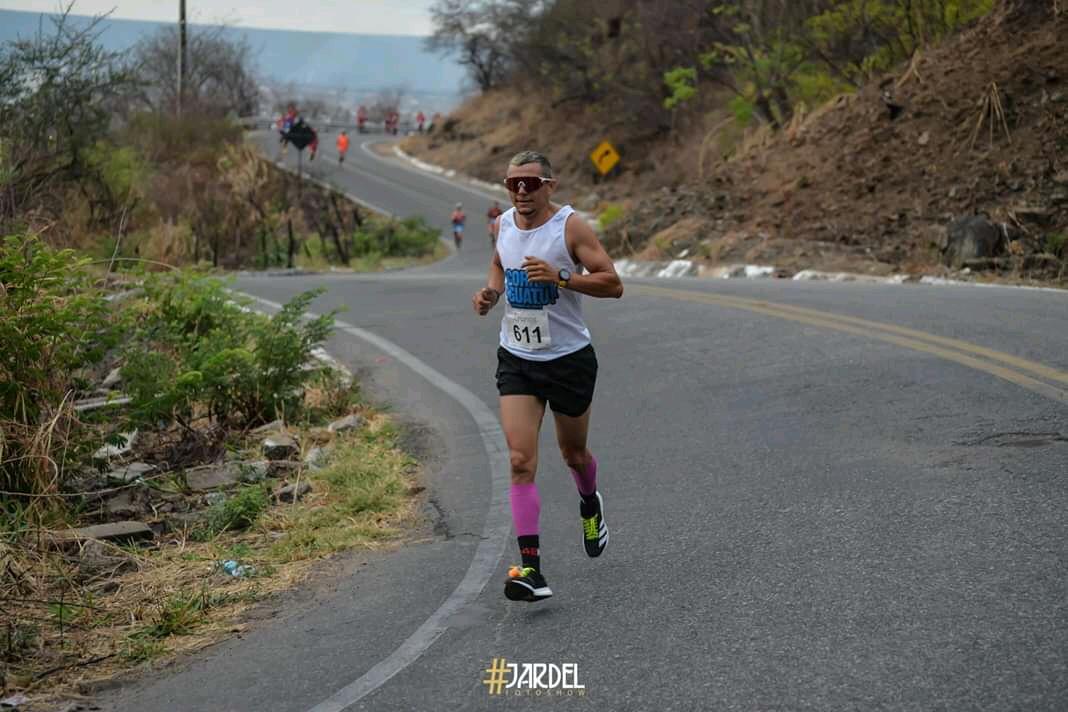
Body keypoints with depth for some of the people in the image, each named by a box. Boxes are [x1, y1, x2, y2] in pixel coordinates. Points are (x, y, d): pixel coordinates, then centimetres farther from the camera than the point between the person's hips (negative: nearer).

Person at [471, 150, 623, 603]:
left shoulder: (571, 226, -13)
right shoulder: (504, 224, 2)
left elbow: (613, 284, -16)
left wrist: (560, 277, -28)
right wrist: (491, 291, 3)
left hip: (569, 358, -3)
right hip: (516, 359, 3)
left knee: (573, 454, 16)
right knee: (521, 460, -12)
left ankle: (590, 505, 52)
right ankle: (530, 567, -14)